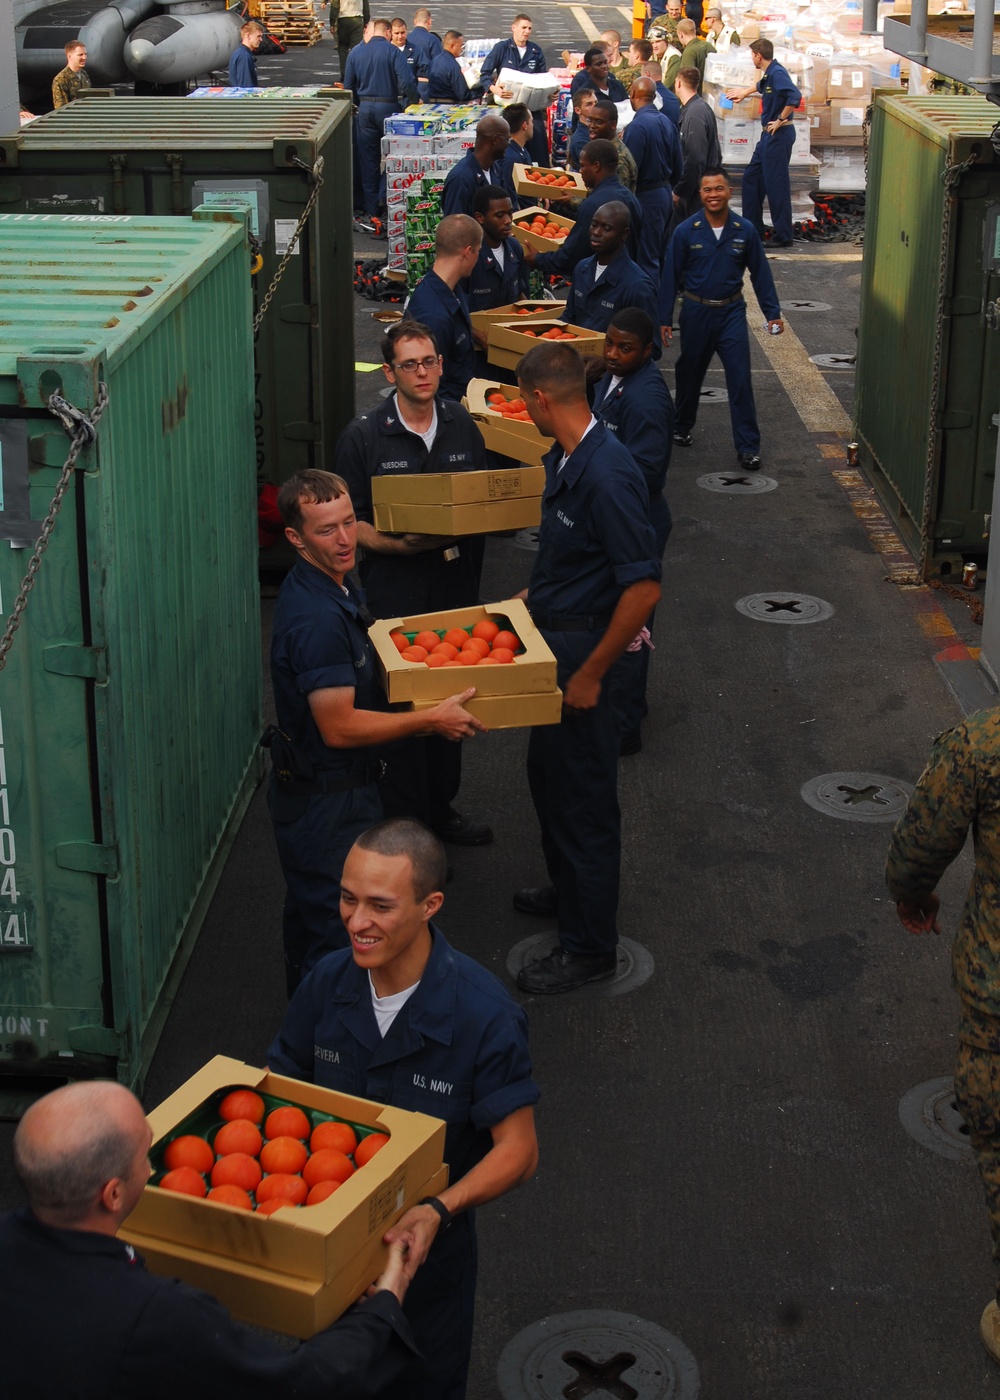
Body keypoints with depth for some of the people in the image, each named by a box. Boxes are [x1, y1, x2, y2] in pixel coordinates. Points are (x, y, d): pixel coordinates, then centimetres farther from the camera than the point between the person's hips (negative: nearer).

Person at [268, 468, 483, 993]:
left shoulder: (331, 590, 3)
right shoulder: (316, 618, -30)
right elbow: (339, 727, -29)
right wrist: (432, 719, -20)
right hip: (325, 800, -11)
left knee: (311, 914, 25)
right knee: (335, 931, 1)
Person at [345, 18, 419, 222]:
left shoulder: (355, 53, 4)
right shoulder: (393, 52, -8)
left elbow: (348, 85, 8)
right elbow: (407, 82, -16)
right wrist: (413, 100, 1)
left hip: (364, 108, 4)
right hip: (388, 106, -4)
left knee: (368, 159, 9)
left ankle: (371, 206, 12)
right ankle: (385, 196, 1)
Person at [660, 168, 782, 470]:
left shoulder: (745, 230, -5)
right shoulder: (685, 231, -7)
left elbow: (760, 273, 3)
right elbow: (671, 276, -2)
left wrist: (773, 313, 1)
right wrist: (664, 318, -3)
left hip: (731, 312, 0)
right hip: (696, 312, 0)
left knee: (740, 379, -7)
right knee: (689, 374, 16)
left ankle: (748, 447, -2)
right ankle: (681, 426, 40)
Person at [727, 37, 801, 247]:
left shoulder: (777, 73, -16)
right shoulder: (768, 74, 13)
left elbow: (795, 96, -31)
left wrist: (781, 120, -22)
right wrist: (745, 92, 55)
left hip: (779, 135, -10)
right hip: (769, 135, 10)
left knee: (776, 184, -8)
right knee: (751, 178, 15)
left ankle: (785, 236, -5)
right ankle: (753, 228, 23)